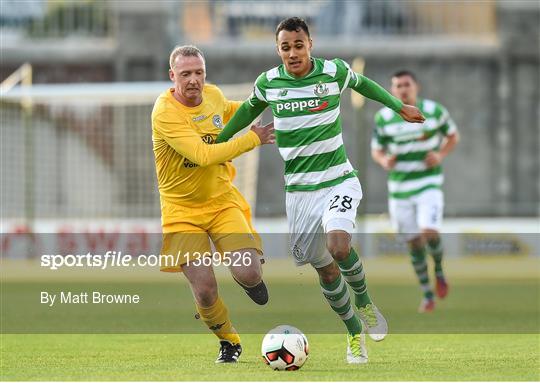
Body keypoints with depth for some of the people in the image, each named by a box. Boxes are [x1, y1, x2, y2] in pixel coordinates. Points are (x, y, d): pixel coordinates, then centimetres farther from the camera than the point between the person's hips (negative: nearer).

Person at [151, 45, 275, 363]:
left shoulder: (213, 95, -1)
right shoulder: (165, 113, -22)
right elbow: (202, 154, -31)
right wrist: (253, 139, -23)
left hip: (222, 200, 4)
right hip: (182, 209, -4)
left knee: (248, 275, -17)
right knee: (205, 291, -11)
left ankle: (253, 274, 22)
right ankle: (229, 342, 19)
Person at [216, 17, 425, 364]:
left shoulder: (334, 72, -8)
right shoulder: (268, 82, -3)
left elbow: (362, 83, 15)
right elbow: (250, 109, 18)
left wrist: (399, 106, 15)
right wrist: (215, 143, 19)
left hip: (338, 181, -2)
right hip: (300, 189, 3)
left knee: (338, 246, -29)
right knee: (325, 269, 5)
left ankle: (365, 303, 0)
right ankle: (355, 335, 25)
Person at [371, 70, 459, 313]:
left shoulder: (434, 111, -5)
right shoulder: (383, 118, -2)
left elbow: (453, 135, 10)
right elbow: (376, 150, 9)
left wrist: (441, 155, -8)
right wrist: (384, 161, -14)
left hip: (429, 184, -2)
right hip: (399, 188, 2)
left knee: (429, 232, -21)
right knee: (414, 242, 5)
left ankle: (439, 270, 11)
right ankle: (427, 295, 21)